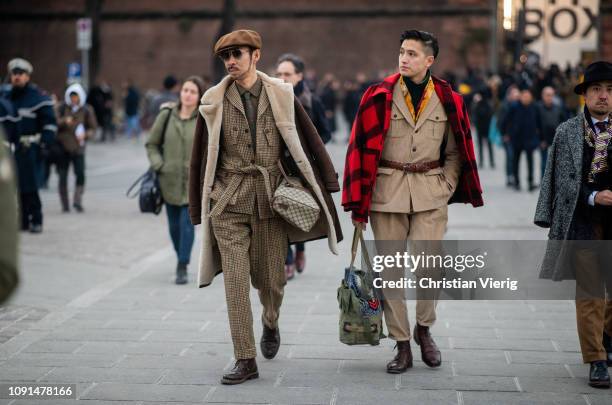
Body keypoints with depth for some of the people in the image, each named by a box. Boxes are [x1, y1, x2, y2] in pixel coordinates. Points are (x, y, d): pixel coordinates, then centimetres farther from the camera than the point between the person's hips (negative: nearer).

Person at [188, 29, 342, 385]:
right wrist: (199, 207, 9)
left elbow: (308, 140, 4)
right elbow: (203, 156, 7)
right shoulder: (214, 102, 1)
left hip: (271, 196, 0)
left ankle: (271, 325, 42)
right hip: (229, 199, 0)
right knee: (235, 280, -5)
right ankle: (245, 360, 2)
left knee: (270, 277, 8)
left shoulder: (280, 95, 0)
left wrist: (324, 186, 2)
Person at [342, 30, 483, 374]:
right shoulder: (379, 97, 1)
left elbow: (457, 152, 15)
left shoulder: (448, 100, 4)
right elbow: (362, 149, 3)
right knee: (390, 270, 2)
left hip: (430, 193, 0)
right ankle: (402, 346, 14)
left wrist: (447, 185, 1)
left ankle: (424, 327, 17)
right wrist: (358, 203, 0)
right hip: (387, 192, 0)